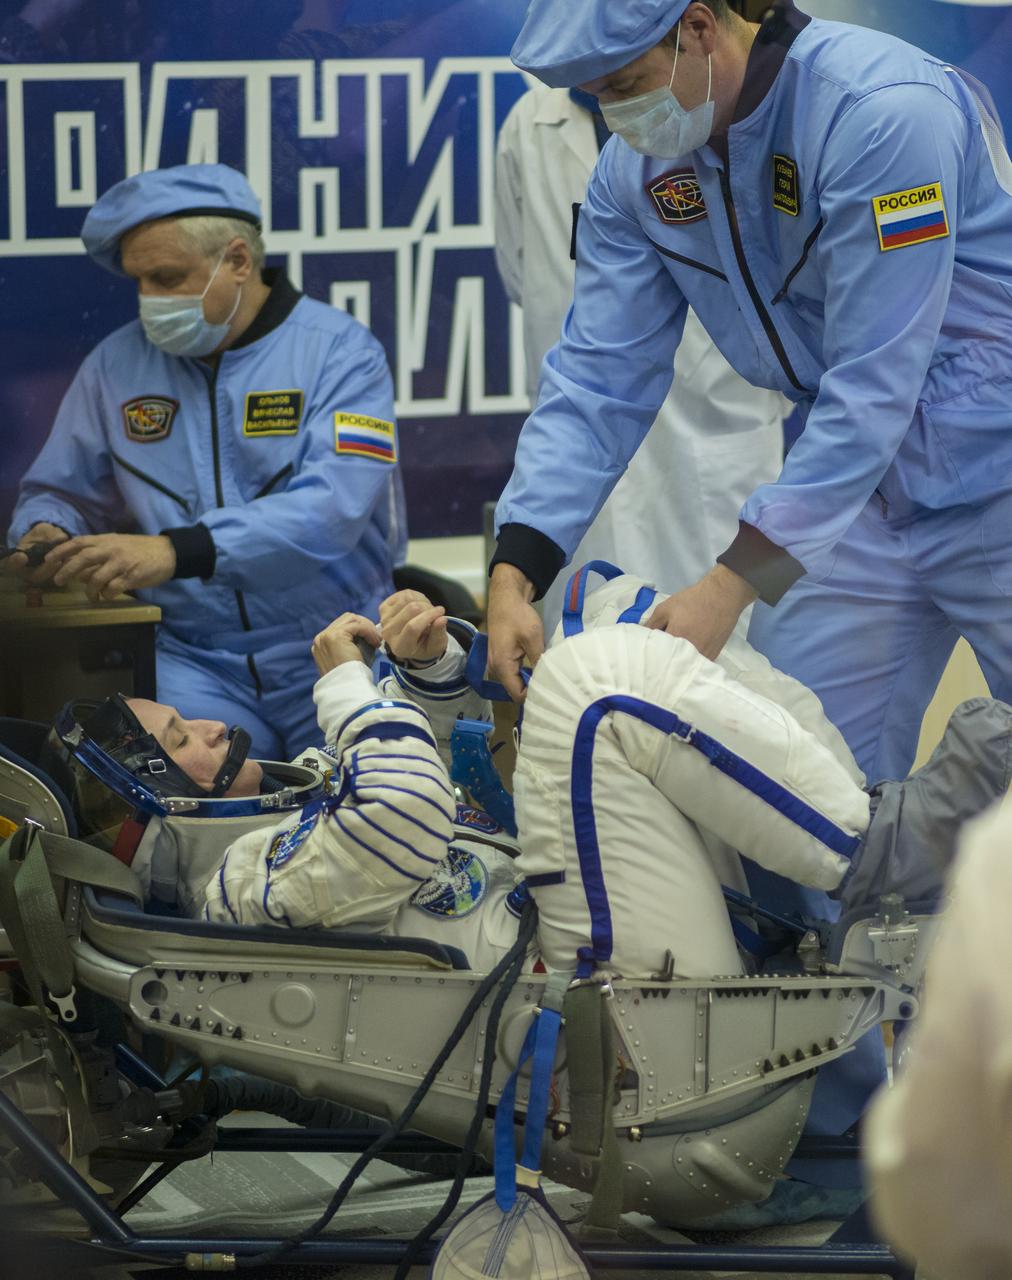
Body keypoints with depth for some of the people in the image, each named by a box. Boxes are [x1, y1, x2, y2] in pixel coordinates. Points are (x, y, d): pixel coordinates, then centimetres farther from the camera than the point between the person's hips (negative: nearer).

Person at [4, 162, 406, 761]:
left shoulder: (340, 351, -2)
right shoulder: (117, 364, 12)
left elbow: (332, 510, -17)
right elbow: (57, 493, 23)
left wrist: (174, 552, -29)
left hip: (337, 663, -2)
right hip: (192, 661, 2)